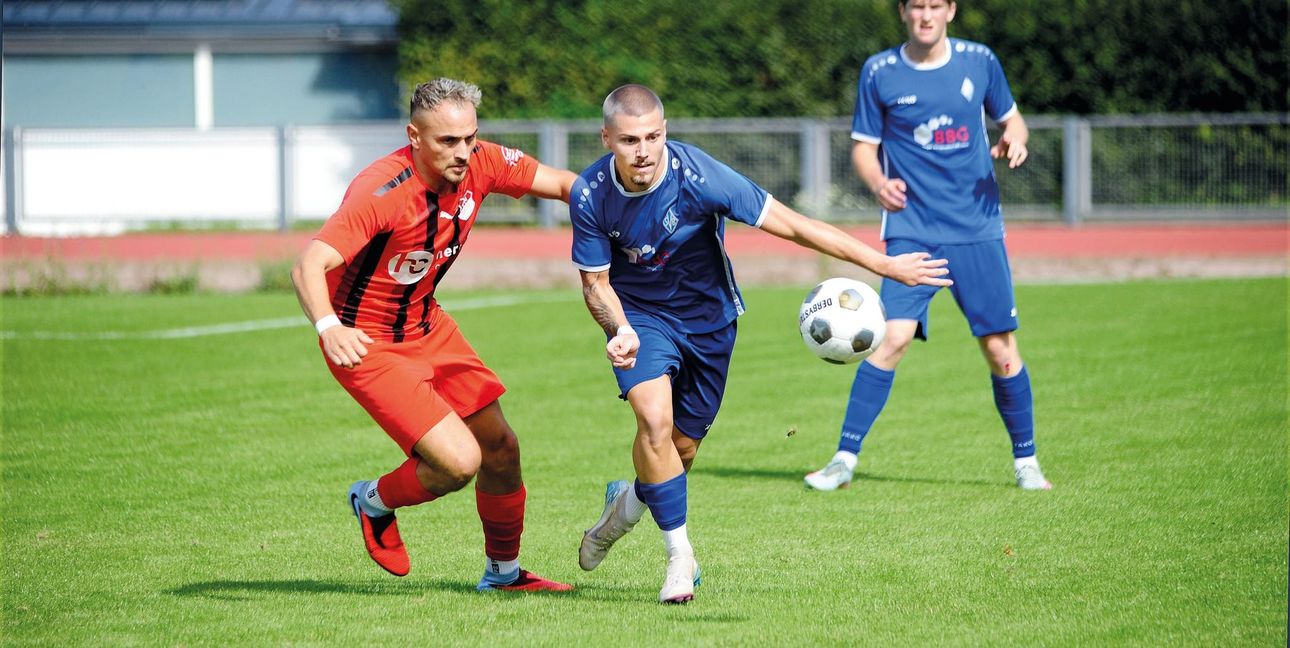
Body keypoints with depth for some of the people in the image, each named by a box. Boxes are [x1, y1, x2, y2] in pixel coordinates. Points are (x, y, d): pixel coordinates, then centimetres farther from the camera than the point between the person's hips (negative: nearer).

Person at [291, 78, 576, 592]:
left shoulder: (480, 163, -11)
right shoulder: (380, 192, -31)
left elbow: (560, 183, 3)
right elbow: (309, 265, -40)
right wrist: (329, 325, -59)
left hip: (427, 325, 7)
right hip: (367, 344, -7)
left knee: (502, 451, 11)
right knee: (459, 461, -17)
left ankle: (503, 571, 35)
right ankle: (375, 502, 15)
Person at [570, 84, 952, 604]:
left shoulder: (698, 177, -29)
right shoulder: (589, 196, -21)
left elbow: (790, 224, -24)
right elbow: (596, 283, -8)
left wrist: (882, 264, -25)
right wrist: (620, 331, -30)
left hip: (707, 316, 1)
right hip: (638, 314, 0)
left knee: (682, 447, 8)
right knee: (655, 420, -24)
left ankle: (627, 504, 43)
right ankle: (679, 555, -8)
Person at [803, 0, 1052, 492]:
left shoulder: (979, 62, 4)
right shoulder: (879, 73, 1)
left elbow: (1011, 119, 17)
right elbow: (864, 146, 6)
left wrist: (1014, 141, -7)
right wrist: (878, 182, -15)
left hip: (978, 229, 2)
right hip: (911, 231, -1)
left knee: (999, 346, 0)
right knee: (893, 337, -17)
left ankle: (1025, 463, 17)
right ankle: (844, 460, -9)